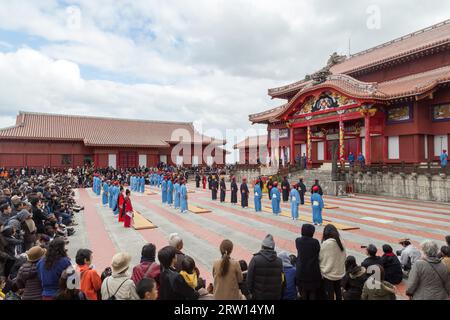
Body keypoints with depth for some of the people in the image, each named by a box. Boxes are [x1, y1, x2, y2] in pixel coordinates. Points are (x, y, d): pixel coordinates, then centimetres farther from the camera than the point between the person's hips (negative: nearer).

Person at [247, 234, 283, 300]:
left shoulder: (255, 260, -12)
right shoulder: (279, 261, -1)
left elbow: (249, 278, -9)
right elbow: (281, 280, 3)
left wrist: (251, 291, 5)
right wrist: (280, 295, 13)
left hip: (259, 295, -3)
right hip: (276, 296, 3)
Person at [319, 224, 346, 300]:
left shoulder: (326, 243, -19)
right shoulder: (340, 243, -3)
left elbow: (320, 258, -12)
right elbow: (343, 258, 5)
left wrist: (322, 271, 2)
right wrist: (341, 269, 15)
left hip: (329, 274, -5)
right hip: (339, 273, 6)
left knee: (329, 295, 6)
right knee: (338, 291, 21)